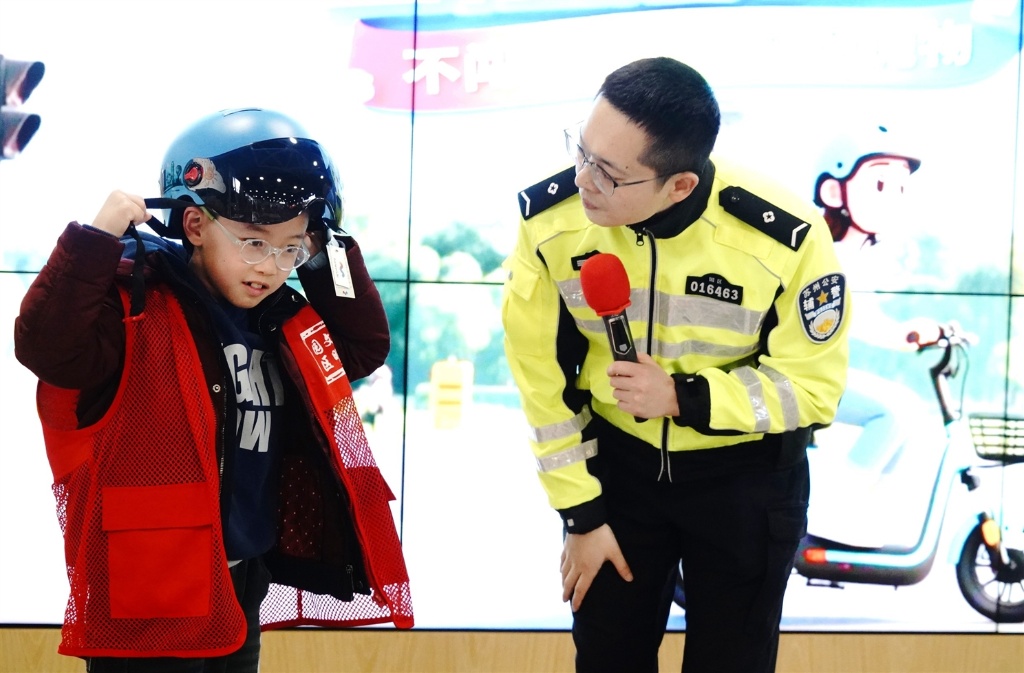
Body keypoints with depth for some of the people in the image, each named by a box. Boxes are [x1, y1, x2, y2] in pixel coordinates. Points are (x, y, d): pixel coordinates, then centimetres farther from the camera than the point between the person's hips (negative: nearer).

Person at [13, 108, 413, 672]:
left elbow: (366, 347, 17)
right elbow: (47, 345, -26)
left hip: (244, 587, 8)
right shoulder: (135, 305, -13)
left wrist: (327, 260, 7)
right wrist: (96, 240, -30)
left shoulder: (281, 323, 11)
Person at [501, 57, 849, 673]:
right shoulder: (551, 219, -21)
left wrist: (682, 398, -29)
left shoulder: (786, 238, -29)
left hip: (748, 474, -2)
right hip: (617, 460, 2)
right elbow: (542, 374, -9)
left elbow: (813, 383, -16)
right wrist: (580, 512, -5)